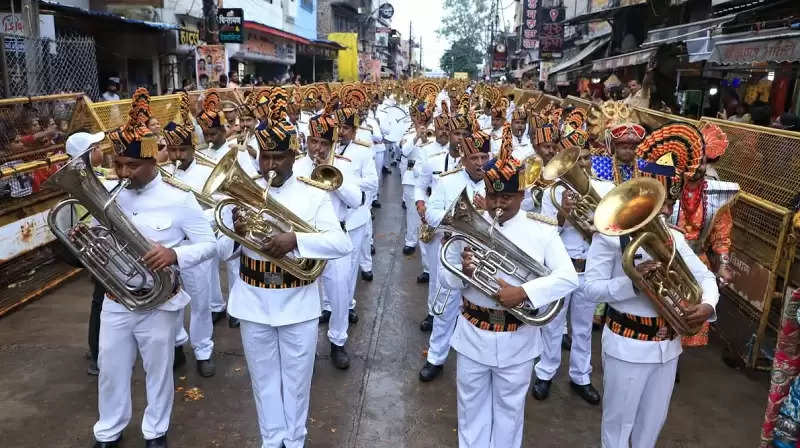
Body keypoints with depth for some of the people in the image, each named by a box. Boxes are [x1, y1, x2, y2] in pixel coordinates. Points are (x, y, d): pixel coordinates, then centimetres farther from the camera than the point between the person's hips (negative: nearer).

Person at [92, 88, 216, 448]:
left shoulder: (178, 200, -14)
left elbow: (208, 244, -11)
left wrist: (175, 254, -30)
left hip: (158, 304, -4)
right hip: (115, 301, 4)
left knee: (158, 371, 14)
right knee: (111, 371, 18)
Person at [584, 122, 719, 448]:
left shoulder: (674, 238, 2)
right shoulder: (610, 235, -16)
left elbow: (705, 276, 7)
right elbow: (591, 288, -18)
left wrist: (707, 303, -14)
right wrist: (632, 282, -33)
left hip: (667, 344, 6)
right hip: (626, 345, -6)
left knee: (652, 421, 23)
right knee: (619, 420, 12)